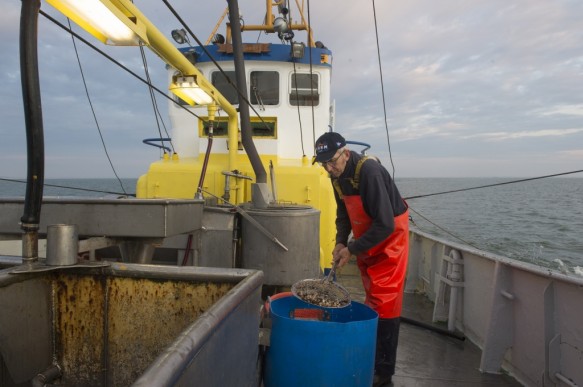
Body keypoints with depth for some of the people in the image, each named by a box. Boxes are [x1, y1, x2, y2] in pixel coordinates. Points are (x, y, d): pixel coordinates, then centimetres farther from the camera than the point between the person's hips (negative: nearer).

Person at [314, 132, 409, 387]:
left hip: (389, 239, -8)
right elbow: (343, 214, 9)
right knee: (371, 298, 14)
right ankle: (369, 361, 27)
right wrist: (340, 241, -8)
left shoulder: (370, 171, -29)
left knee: (384, 304, -5)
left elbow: (385, 224, -31)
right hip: (365, 242, 8)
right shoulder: (338, 176, -2)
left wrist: (352, 249, -25)